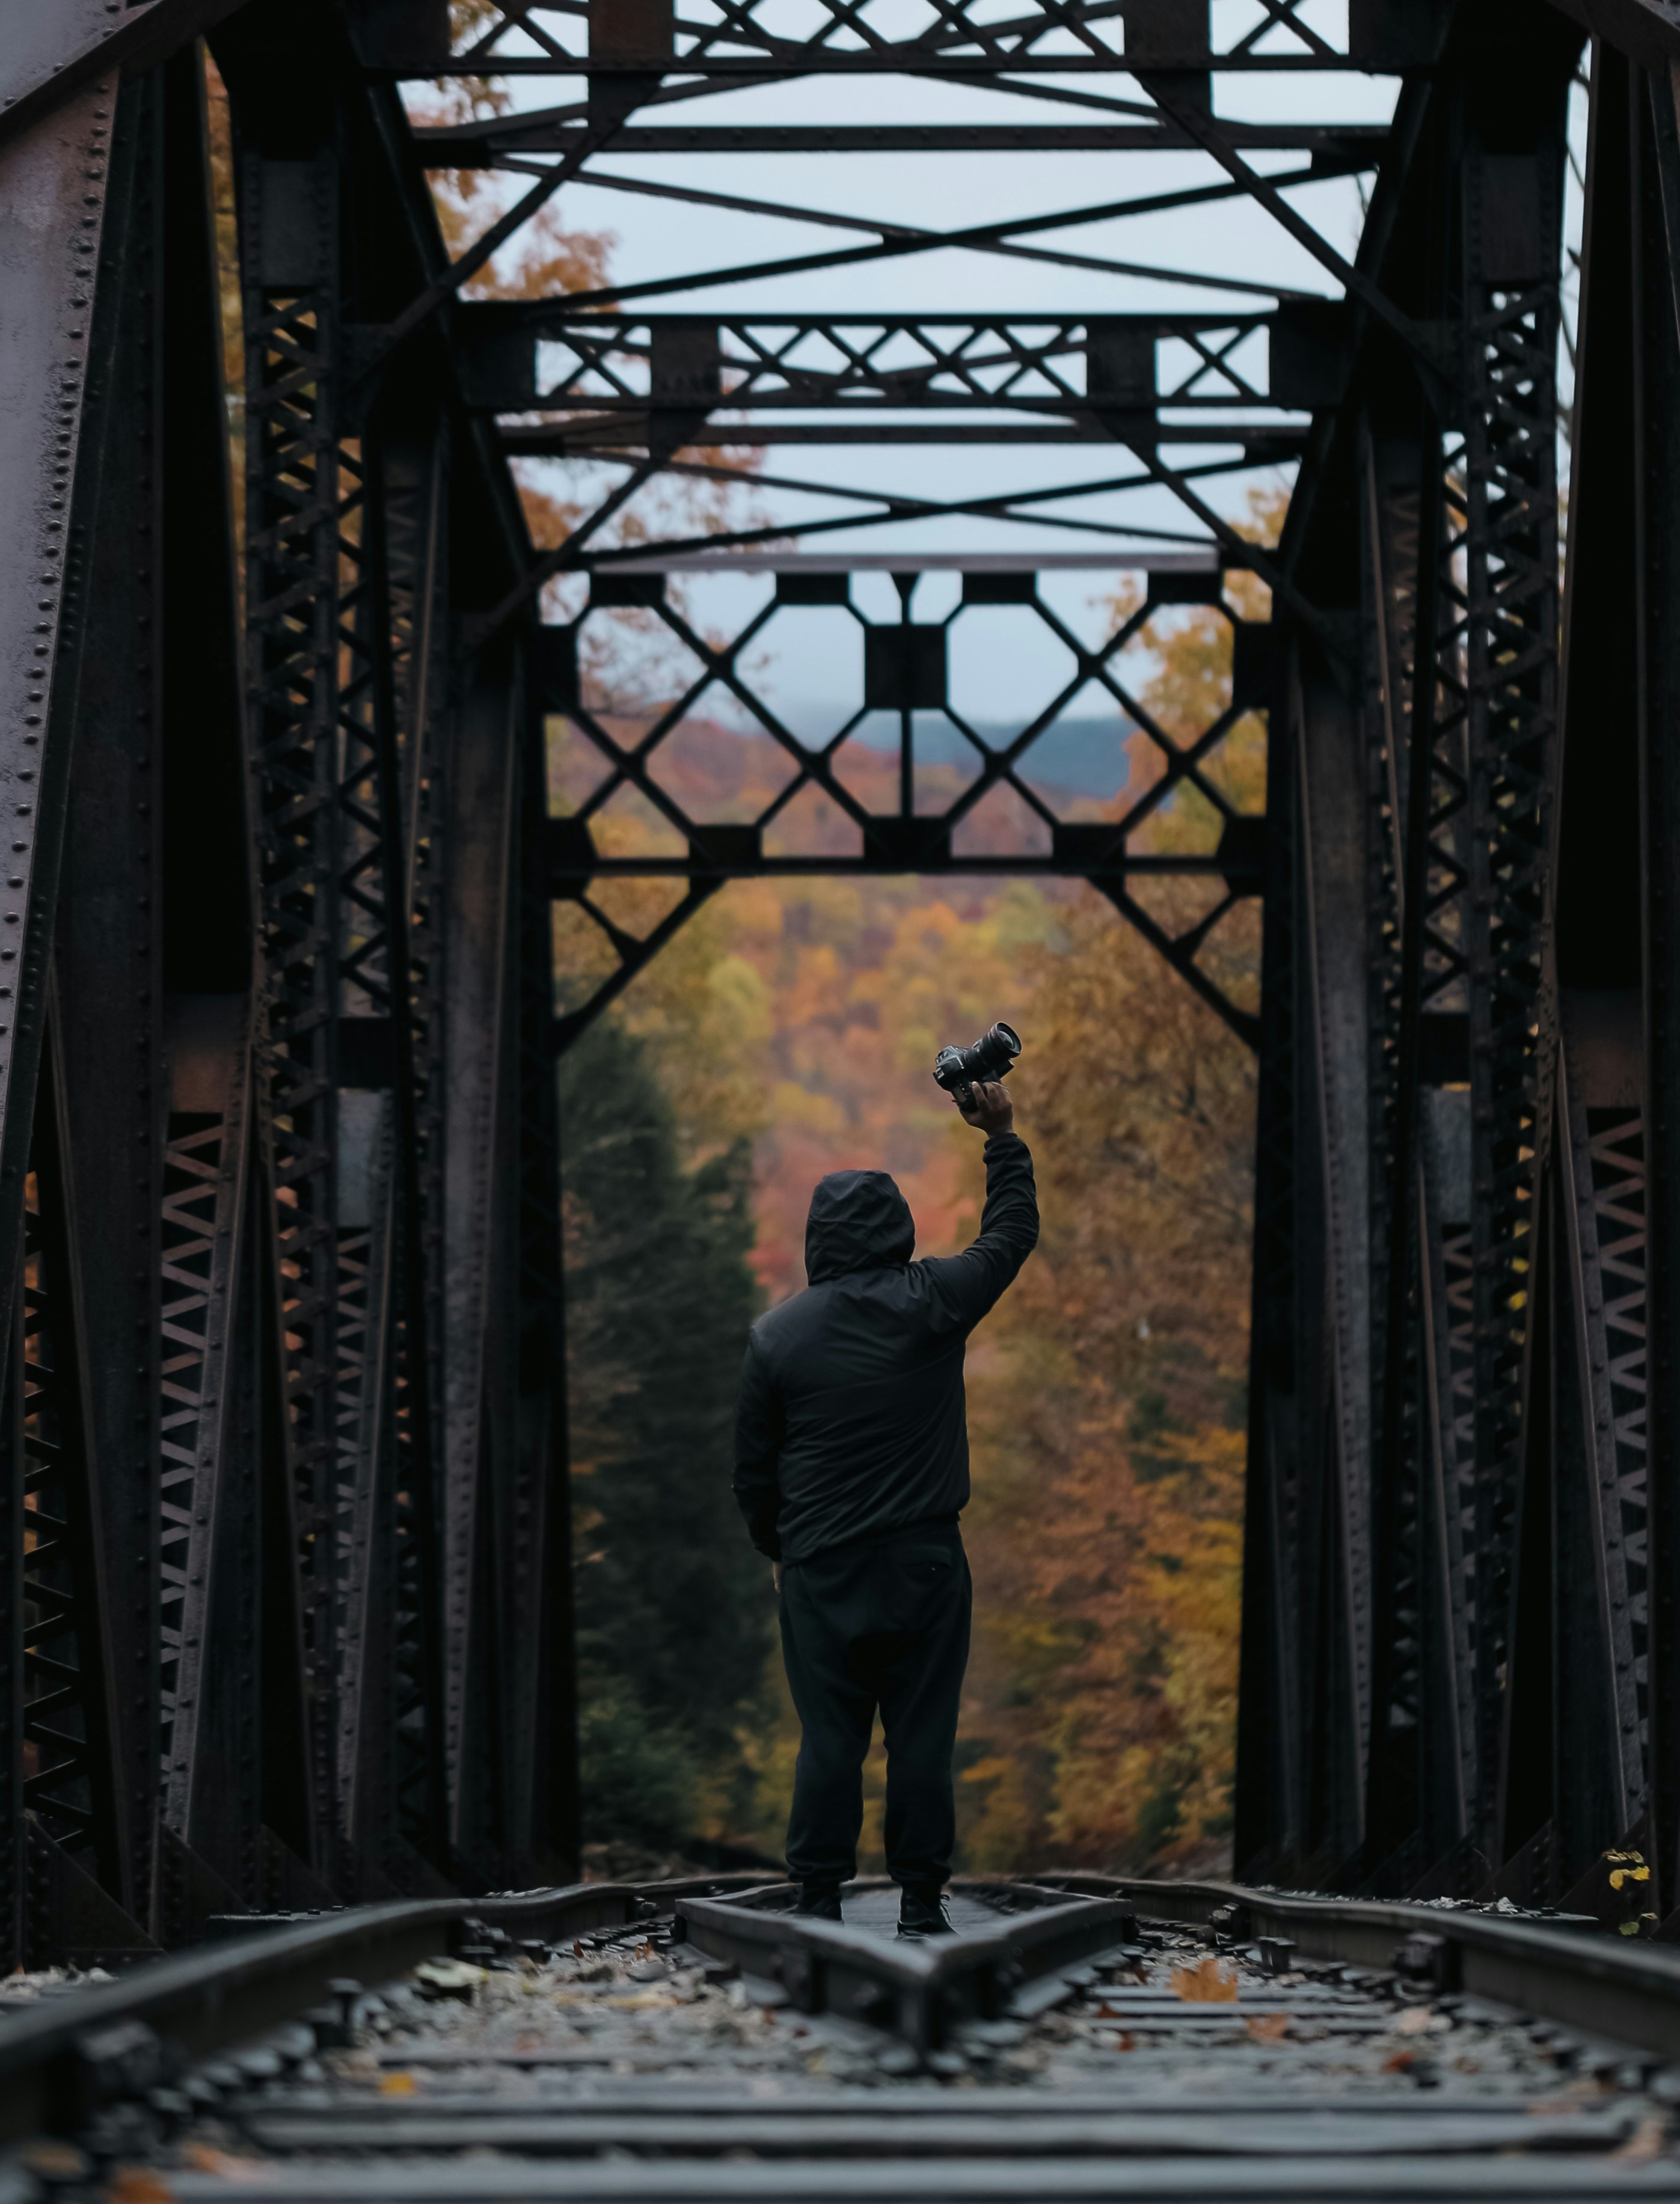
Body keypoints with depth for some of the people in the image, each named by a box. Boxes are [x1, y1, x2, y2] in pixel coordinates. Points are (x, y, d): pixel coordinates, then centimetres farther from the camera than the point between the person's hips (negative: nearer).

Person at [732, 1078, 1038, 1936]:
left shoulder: (777, 1334, 0)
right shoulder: (931, 1305, -4)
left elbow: (753, 1462, 6)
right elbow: (1012, 1233, 13)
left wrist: (775, 1548, 20)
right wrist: (1003, 1139, 22)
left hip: (820, 1567, 1)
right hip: (923, 1560, -1)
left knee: (829, 1737, 3)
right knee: (922, 1735, 3)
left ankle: (818, 1897, 4)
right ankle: (921, 1901, 5)